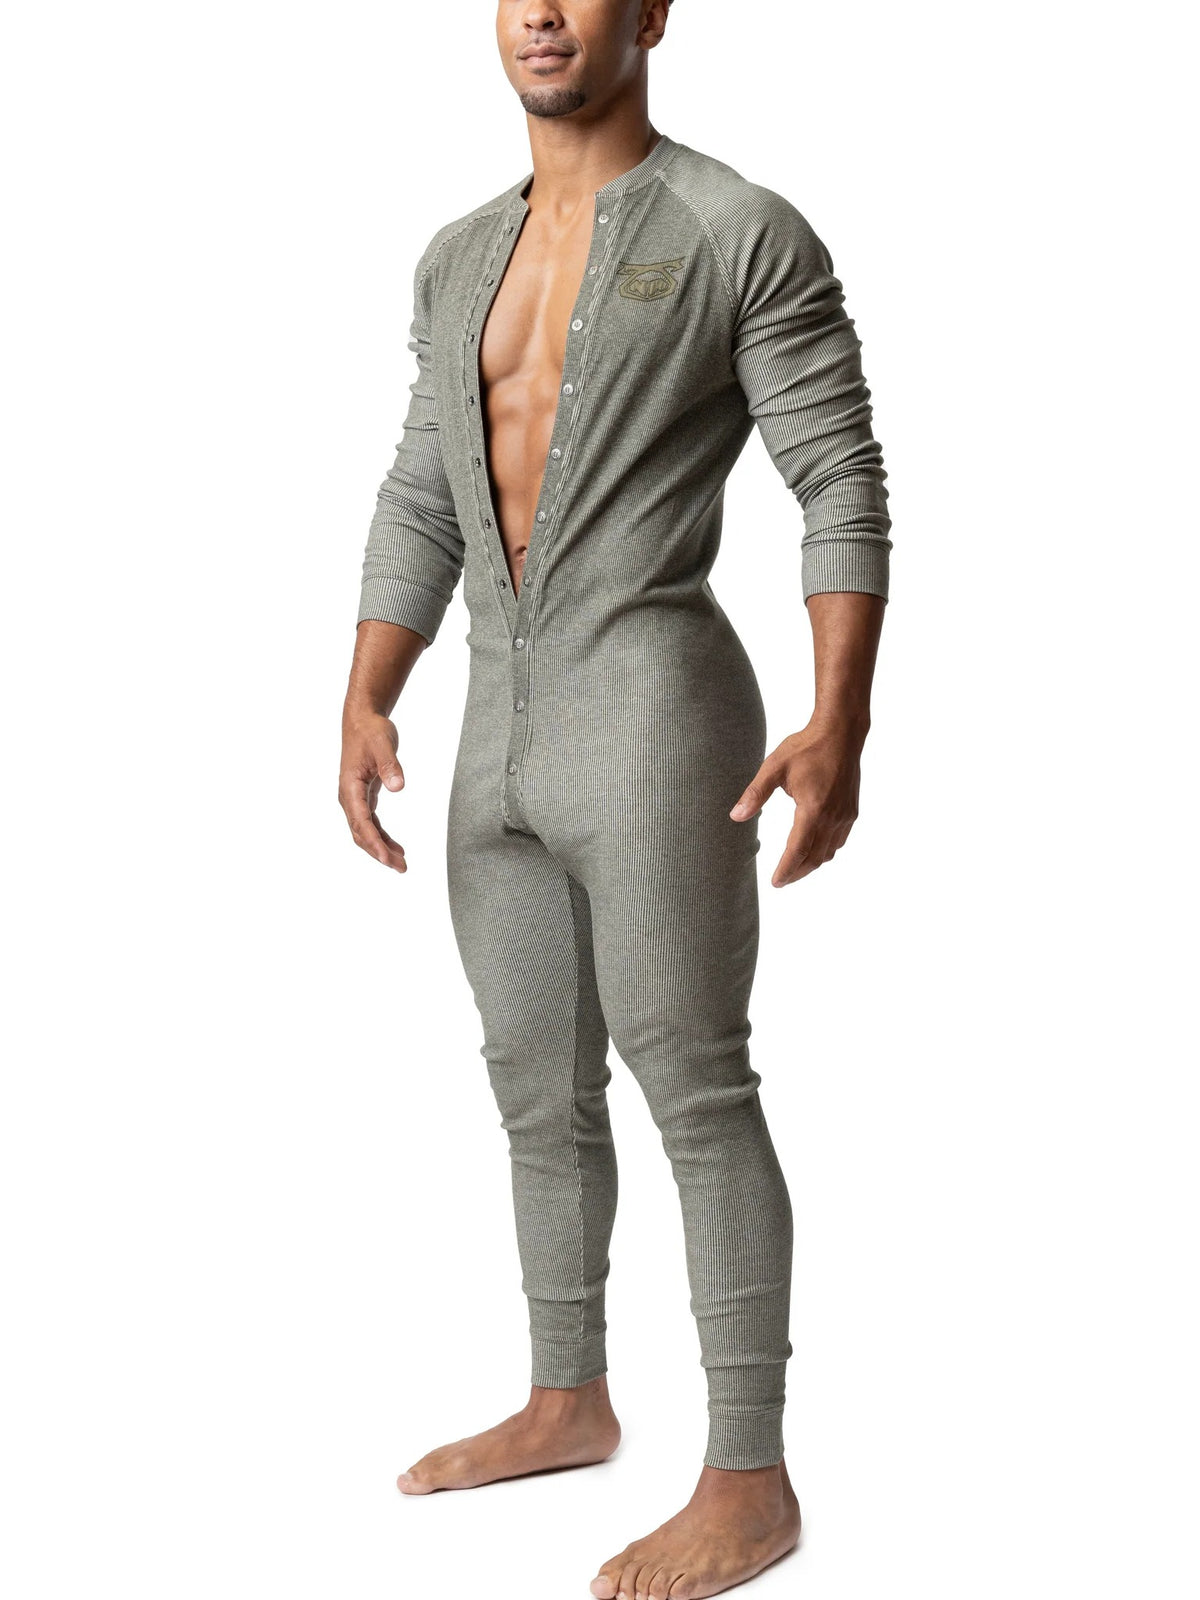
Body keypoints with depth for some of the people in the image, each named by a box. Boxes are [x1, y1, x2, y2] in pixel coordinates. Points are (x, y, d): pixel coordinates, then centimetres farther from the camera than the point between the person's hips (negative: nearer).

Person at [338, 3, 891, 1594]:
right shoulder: (465, 257, 16)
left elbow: (846, 490, -8)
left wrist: (840, 726, -19)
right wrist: (364, 710, 6)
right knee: (539, 1084, 14)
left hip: (657, 710, -7)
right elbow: (422, 508, 17)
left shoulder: (751, 234, -5)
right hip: (506, 735, 8)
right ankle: (569, 1401, 31)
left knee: (692, 1089, -6)